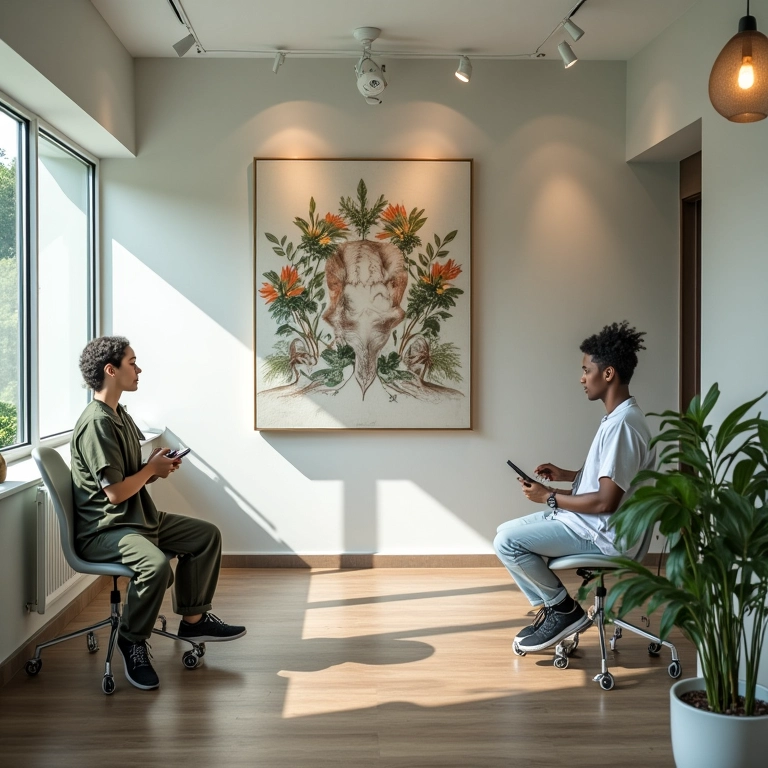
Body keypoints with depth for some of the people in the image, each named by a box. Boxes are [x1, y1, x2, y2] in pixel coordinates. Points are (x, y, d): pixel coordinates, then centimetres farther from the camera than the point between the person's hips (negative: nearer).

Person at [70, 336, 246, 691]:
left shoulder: (120, 415, 12)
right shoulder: (97, 423, -21)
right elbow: (116, 492, -24)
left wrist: (156, 468, 1)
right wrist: (152, 468, -8)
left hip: (140, 517, 11)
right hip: (104, 530, -11)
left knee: (207, 535, 10)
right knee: (156, 565, -35)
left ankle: (193, 619, 18)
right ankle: (132, 641, -10)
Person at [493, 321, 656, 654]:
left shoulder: (622, 424, -25)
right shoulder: (619, 416, 8)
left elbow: (606, 501, -27)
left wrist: (550, 497, -16)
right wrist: (566, 475, 9)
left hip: (602, 533, -10)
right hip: (591, 523, 10)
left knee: (507, 542, -15)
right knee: (506, 532, 10)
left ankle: (565, 610, 1)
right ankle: (551, 609, 13)